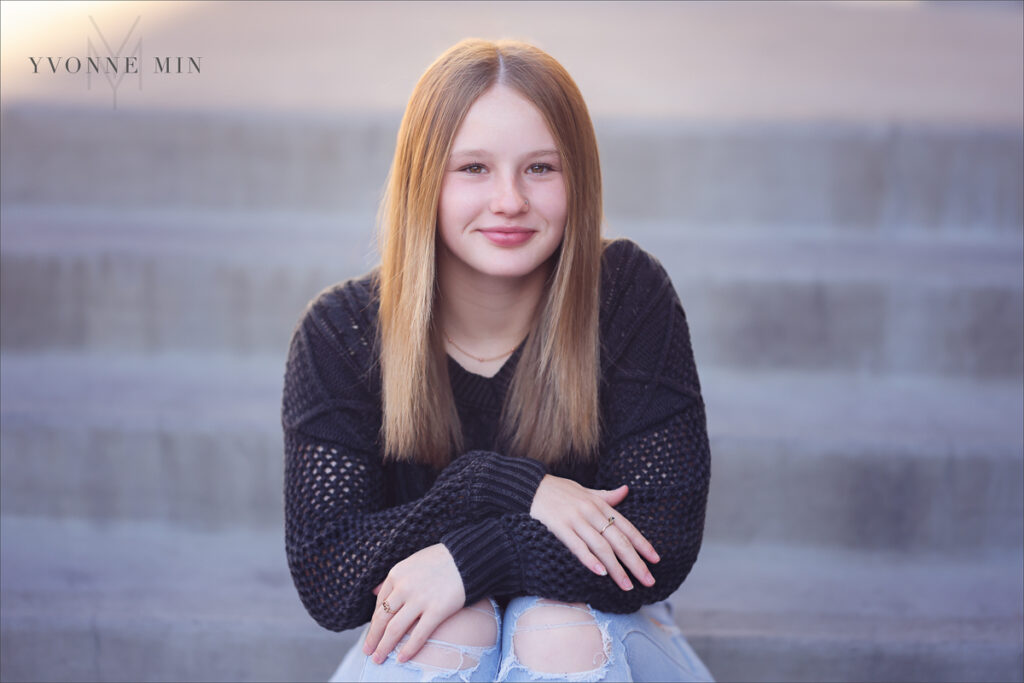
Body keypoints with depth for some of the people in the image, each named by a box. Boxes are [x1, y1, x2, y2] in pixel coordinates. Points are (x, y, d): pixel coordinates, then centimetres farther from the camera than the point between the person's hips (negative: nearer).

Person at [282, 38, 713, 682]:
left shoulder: (630, 296, -14)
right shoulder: (340, 333, -12)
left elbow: (661, 544, -16)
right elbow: (324, 580, -17)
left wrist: (471, 558, -27)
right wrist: (504, 486, -26)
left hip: (594, 626, 0)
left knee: (557, 628, -32)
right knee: (450, 630, -31)